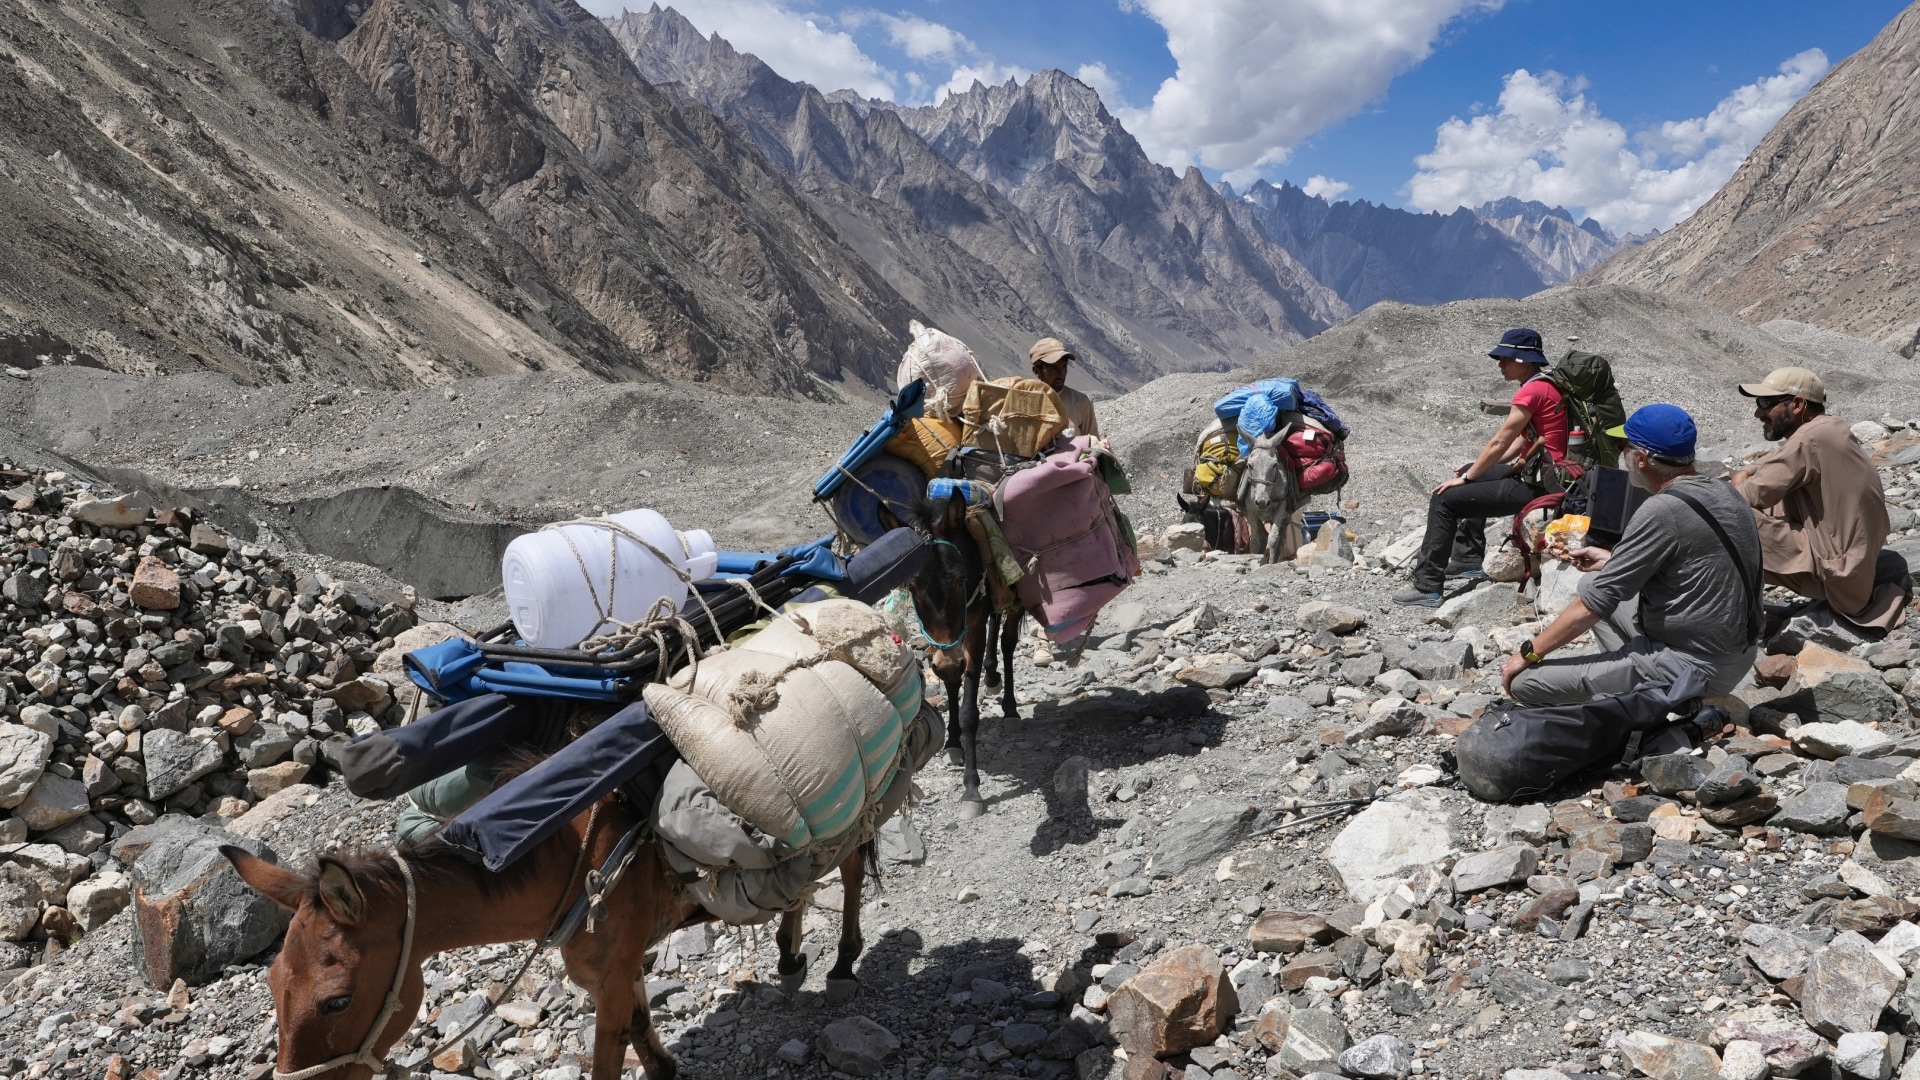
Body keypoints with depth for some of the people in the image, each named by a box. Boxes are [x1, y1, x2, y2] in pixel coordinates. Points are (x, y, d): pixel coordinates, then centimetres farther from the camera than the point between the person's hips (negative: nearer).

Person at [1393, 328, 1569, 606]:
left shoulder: (1531, 391, -19)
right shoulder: (1547, 384, 12)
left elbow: (1499, 443, -18)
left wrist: (1466, 477, -6)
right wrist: (1476, 468, 13)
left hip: (1535, 486, -11)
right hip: (1542, 474, 11)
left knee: (1444, 500, -11)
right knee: (1474, 475, 32)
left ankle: (1427, 587, -10)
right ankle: (1468, 559, 33)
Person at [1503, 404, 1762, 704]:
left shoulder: (1663, 510, -21)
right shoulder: (1724, 492, 5)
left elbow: (1592, 605, -17)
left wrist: (1528, 654, -8)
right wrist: (1612, 561, 24)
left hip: (1692, 667, -10)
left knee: (1525, 682, -11)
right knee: (1591, 581, 22)